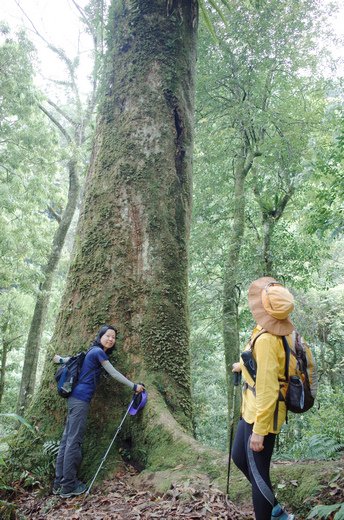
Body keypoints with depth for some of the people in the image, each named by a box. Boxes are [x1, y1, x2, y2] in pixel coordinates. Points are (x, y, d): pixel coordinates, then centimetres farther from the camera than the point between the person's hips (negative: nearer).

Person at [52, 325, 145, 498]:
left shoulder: (93, 351, 19)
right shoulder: (98, 352, -8)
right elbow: (114, 374, -7)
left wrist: (60, 359, 53)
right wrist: (134, 386, 0)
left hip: (75, 398, 10)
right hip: (81, 399, -10)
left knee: (67, 439, 10)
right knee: (74, 441, -6)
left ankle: (59, 483, 16)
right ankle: (68, 486, 0)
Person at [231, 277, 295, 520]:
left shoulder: (266, 339, -27)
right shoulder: (283, 332, 2)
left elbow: (267, 389, -27)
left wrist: (259, 430, -20)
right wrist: (244, 365, 37)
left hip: (262, 415, -10)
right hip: (253, 409, 10)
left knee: (258, 473, 7)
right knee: (240, 458, 24)